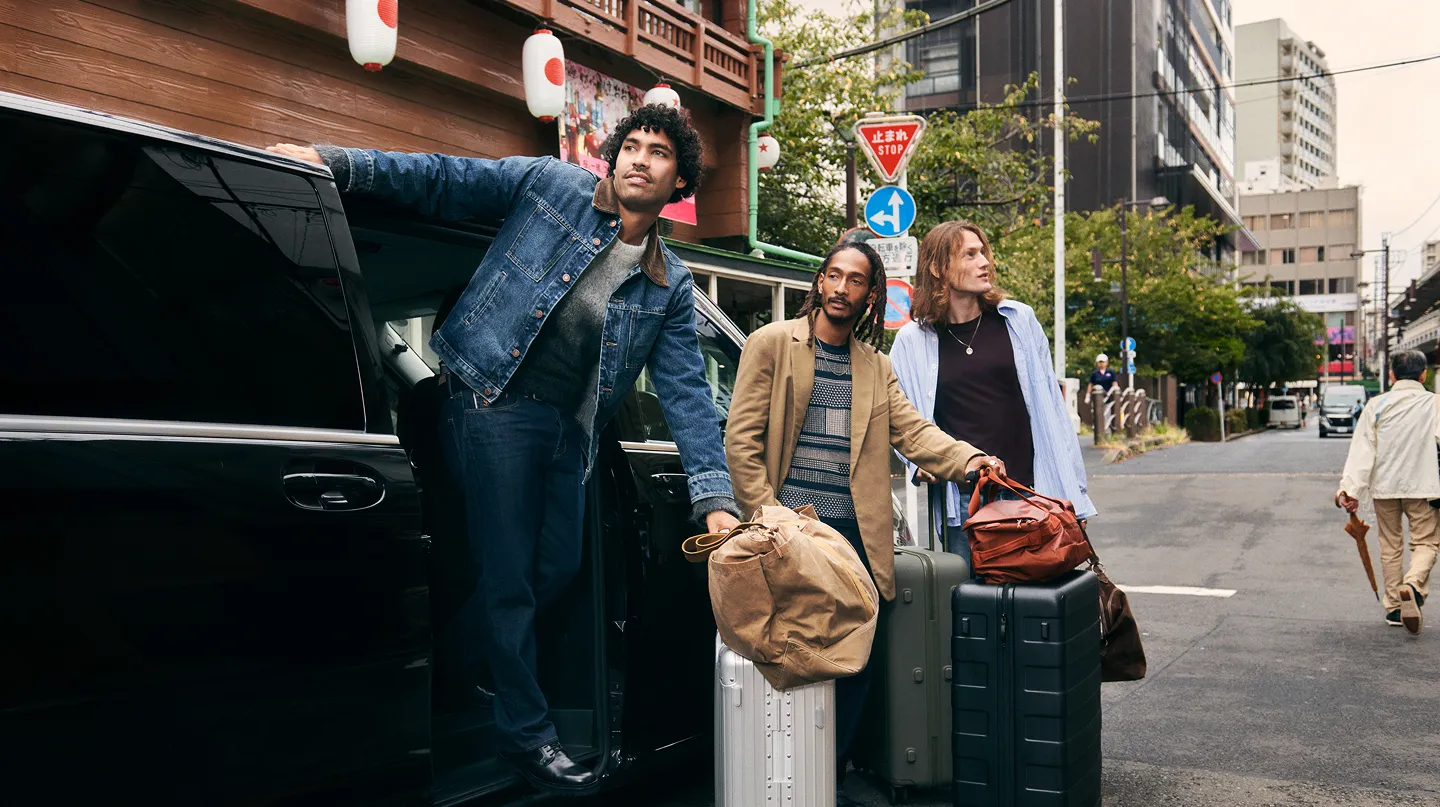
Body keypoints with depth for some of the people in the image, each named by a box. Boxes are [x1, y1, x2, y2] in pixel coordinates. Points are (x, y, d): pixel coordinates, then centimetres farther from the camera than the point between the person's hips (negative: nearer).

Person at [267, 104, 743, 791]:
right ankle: (527, 731, 16)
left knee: (558, 569, 11)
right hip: (498, 406, -5)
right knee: (511, 576, -1)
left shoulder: (670, 287, 8)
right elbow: (443, 181, 1)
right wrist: (334, 164, -10)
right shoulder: (549, 185, 1)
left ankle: (456, 674, 37)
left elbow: (687, 393, 3)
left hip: (568, 428, 5)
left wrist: (715, 497, -7)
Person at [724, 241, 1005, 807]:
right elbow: (741, 440, -3)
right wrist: (766, 516, -10)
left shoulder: (876, 366, 16)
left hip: (854, 534, 4)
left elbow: (912, 430, 3)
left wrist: (967, 458, -16)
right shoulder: (772, 344, 2)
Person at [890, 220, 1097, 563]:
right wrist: (919, 462, -6)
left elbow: (1051, 408, 7)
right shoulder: (913, 340, 3)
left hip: (1031, 492, 1)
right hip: (960, 502, 0)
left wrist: (1072, 492, 5)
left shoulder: (1018, 320, 5)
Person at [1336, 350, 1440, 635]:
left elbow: (1362, 449, -6)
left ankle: (1395, 607, 17)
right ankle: (1413, 585, -22)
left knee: (1390, 546, 13)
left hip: (1384, 486, 2)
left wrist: (1352, 488, -9)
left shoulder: (1377, 405, -1)